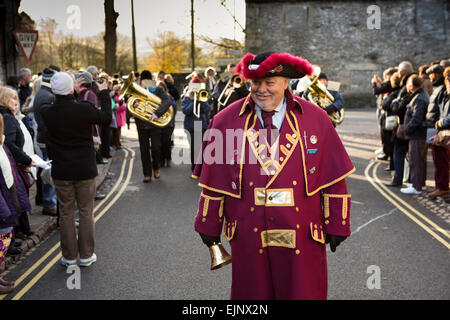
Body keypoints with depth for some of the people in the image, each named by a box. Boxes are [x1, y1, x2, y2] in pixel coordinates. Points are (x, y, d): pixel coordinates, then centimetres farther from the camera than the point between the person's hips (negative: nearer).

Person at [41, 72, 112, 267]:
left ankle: (69, 256, 20)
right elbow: (107, 119, 0)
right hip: (85, 170, -2)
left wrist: (74, 92, 18)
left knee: (66, 214, 12)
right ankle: (86, 255, 18)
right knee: (86, 213, 10)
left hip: (61, 171, 2)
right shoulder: (84, 109, -17)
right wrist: (103, 93, 11)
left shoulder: (46, 112, -9)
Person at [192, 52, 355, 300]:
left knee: (304, 293, 9)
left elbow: (334, 177, 2)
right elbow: (213, 177, 3)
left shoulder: (316, 119, 0)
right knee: (251, 293, 13)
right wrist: (210, 226, 6)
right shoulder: (226, 121, 0)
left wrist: (336, 225, 3)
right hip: (248, 237, 1)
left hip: (301, 235, 0)